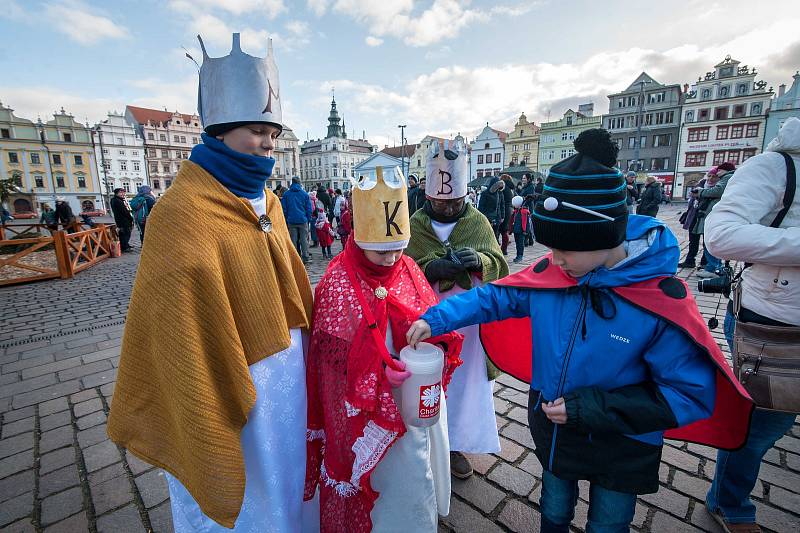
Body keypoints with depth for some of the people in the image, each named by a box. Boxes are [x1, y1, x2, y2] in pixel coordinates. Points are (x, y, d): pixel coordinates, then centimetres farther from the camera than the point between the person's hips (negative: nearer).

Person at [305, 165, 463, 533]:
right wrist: (379, 369, -28)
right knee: (393, 475, 13)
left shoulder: (408, 270, -2)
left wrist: (437, 346, -15)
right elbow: (332, 351, -15)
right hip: (372, 405, -6)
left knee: (424, 465, 26)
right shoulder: (338, 283, -18)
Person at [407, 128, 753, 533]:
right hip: (552, 434, 3)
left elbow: (691, 394, -21)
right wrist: (436, 319, -16)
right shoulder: (551, 274, -18)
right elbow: (495, 296, -7)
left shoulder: (663, 302, -28)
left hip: (621, 450, -2)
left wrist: (593, 408, -28)